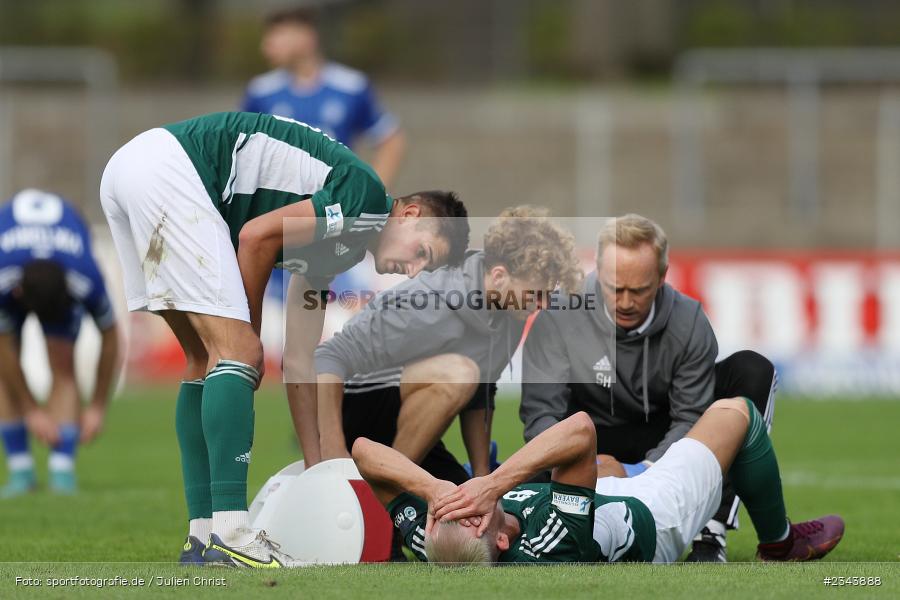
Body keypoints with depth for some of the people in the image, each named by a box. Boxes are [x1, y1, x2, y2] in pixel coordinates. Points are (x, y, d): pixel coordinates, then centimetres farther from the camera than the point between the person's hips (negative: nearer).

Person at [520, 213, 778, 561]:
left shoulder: (688, 321, -16)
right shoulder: (559, 319, -19)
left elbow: (692, 417, -18)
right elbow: (541, 411, -22)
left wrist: (651, 465, -37)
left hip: (663, 443, 2)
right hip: (598, 446, -2)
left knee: (753, 371, -19)